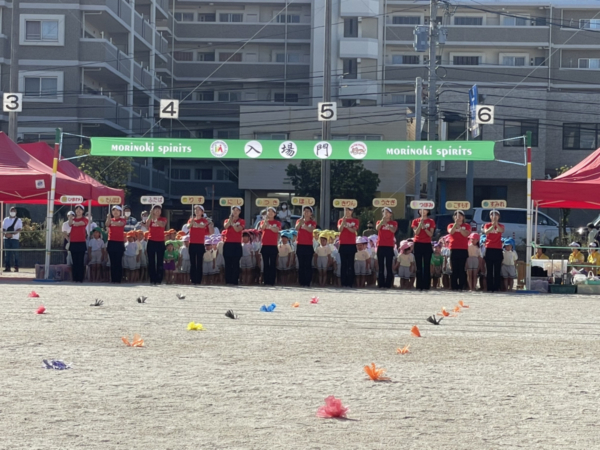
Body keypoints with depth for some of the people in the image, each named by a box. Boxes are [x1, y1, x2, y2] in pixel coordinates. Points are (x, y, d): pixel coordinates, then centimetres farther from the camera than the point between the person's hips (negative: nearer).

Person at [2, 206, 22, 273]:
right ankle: (7, 267, 4)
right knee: (7, 253, 2)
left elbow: (19, 229, -7)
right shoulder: (6, 220, 14)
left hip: (14, 238, -3)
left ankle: (16, 268, -1)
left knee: (15, 253, -5)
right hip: (6, 238, 3)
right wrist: (4, 233, -12)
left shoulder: (18, 220, 4)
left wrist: (11, 234, -21)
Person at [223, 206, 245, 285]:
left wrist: (232, 222, -15)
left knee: (235, 263, -4)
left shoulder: (242, 221, 6)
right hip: (227, 244, 2)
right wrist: (230, 218, -15)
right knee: (228, 263, 2)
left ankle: (235, 281, -4)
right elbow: (225, 226, -9)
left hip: (237, 244, -2)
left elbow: (237, 229, -11)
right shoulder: (227, 220, 13)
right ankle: (228, 281, 5)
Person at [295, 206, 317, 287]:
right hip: (300, 245, 1)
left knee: (308, 265, -4)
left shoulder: (312, 222, 5)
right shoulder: (299, 221, 9)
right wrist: (301, 220, -25)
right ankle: (301, 282, 6)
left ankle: (307, 282, -4)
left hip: (309, 246, -1)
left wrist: (304, 224, -31)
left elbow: (311, 230, -16)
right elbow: (297, 228, -12)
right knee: (301, 264, 3)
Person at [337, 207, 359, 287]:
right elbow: (340, 229, -6)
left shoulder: (355, 221, 7)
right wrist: (343, 221, -19)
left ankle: (350, 283, -2)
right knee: (344, 264, 1)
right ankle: (344, 283, 2)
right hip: (343, 244, 1)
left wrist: (346, 226, -22)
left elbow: (354, 230, -8)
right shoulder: (341, 220, 11)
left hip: (352, 245, -1)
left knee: (350, 264, -3)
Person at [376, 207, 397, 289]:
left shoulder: (394, 223, 7)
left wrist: (386, 224, -28)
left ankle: (388, 284, -1)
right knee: (381, 266, 0)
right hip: (381, 246, 1)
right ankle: (381, 284, 1)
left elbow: (393, 230, -14)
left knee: (389, 266, -3)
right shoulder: (379, 222, 11)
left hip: (389, 246, -1)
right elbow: (377, 228, -12)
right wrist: (382, 220, -25)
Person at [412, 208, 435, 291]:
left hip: (427, 245, -1)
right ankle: (419, 286, 2)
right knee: (419, 266, 1)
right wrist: (420, 224, -17)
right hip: (418, 245, 1)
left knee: (427, 266, -2)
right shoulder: (415, 221, 6)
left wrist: (424, 227, -17)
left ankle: (426, 286, -2)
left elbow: (431, 234, -4)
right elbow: (416, 233, -7)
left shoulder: (431, 221, 4)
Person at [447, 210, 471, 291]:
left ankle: (461, 286, 0)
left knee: (462, 269, -2)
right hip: (454, 249, 0)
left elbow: (466, 234, -11)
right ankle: (454, 286, -1)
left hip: (463, 250, 0)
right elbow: (451, 232, -12)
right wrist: (456, 223, -19)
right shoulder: (451, 225, 9)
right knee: (454, 269, -2)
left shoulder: (467, 226, 7)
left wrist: (459, 226, -16)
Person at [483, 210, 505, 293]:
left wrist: (496, 223, -34)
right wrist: (492, 225, -31)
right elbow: (486, 232, -15)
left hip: (498, 250, 0)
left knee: (497, 270, -1)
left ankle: (496, 288, 0)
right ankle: (489, 288, 2)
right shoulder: (487, 225, 7)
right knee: (489, 270, 1)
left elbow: (501, 231, -17)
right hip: (489, 249, 0)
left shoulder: (501, 226, 7)